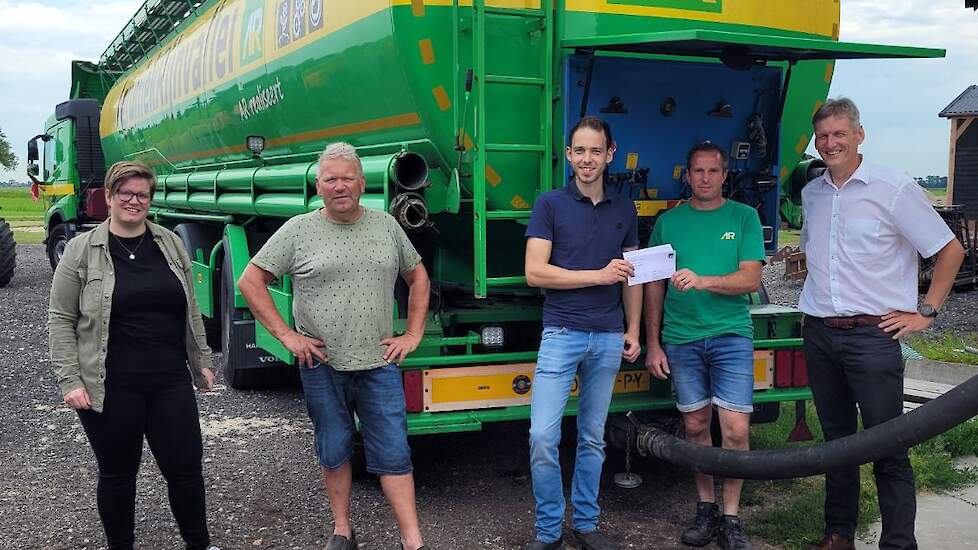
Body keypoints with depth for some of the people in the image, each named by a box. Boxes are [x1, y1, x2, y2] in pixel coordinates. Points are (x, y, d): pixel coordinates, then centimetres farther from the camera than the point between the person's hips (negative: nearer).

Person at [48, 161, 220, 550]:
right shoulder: (82, 251, -2)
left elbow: (190, 311, 14)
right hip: (110, 388, -2)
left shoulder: (171, 244, 7)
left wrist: (202, 362, 13)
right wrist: (70, 380, -9)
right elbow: (61, 321, -2)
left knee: (186, 467, 6)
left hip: (171, 382, 3)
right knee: (117, 474, 11)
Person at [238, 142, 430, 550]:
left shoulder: (386, 226, 7)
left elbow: (418, 277, 17)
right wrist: (285, 335, -6)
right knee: (334, 453, 12)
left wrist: (413, 335, 8)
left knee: (393, 454, 1)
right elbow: (251, 282, 0)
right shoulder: (298, 231, -1)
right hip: (322, 367, -1)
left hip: (379, 364, 1)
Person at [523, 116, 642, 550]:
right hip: (561, 334, -3)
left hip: (608, 338, 4)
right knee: (543, 436, -9)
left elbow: (632, 276, 16)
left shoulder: (624, 210, 11)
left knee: (592, 437, 11)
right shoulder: (550, 204, -2)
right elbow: (534, 272, -9)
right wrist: (598, 275, -12)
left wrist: (633, 330, 9)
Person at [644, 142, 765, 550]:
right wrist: (652, 344, 5)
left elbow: (751, 279, -5)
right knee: (695, 426, 8)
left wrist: (701, 281, -21)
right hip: (682, 337, 2)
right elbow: (654, 285, 10)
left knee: (735, 430, -7)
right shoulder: (668, 222, 8)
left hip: (731, 334, -2)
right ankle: (706, 508, 23)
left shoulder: (744, 217, 4)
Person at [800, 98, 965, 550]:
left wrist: (925, 312, -6)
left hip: (872, 335, -6)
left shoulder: (894, 189, -8)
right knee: (836, 439, 14)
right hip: (818, 334, 6)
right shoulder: (811, 194, 10)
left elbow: (950, 250, -4)